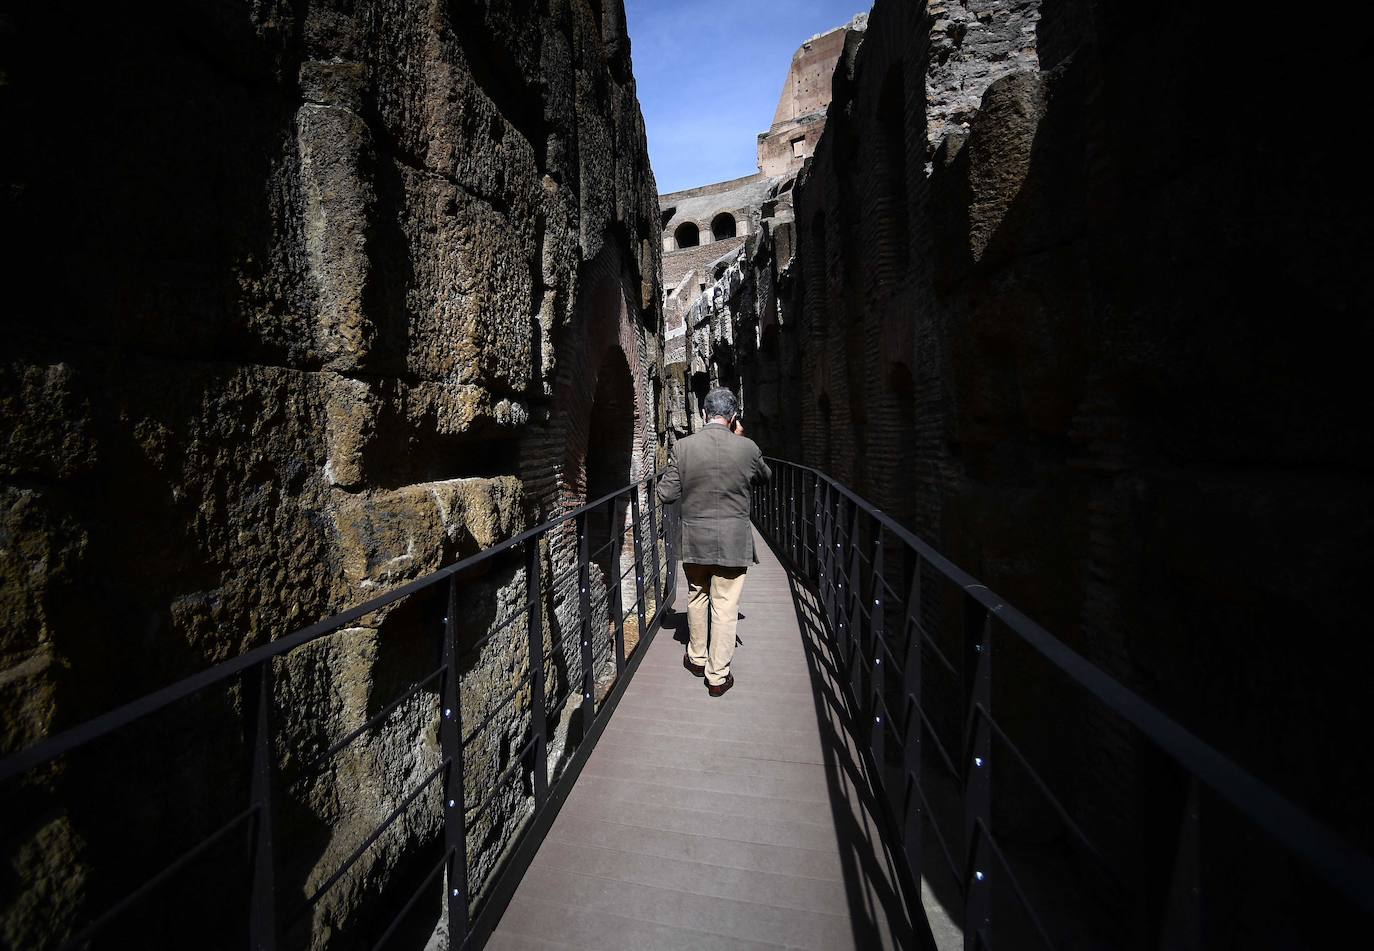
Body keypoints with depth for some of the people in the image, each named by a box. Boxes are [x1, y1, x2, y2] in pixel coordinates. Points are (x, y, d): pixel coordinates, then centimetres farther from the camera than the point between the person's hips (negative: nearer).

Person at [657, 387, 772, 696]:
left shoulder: (683, 447, -9)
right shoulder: (747, 448, -9)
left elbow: (666, 494, -5)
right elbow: (766, 476, 12)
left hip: (694, 540, 2)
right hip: (733, 542, -1)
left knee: (697, 598, 22)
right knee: (725, 607, 8)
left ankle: (697, 658, 39)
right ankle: (718, 676, 19)